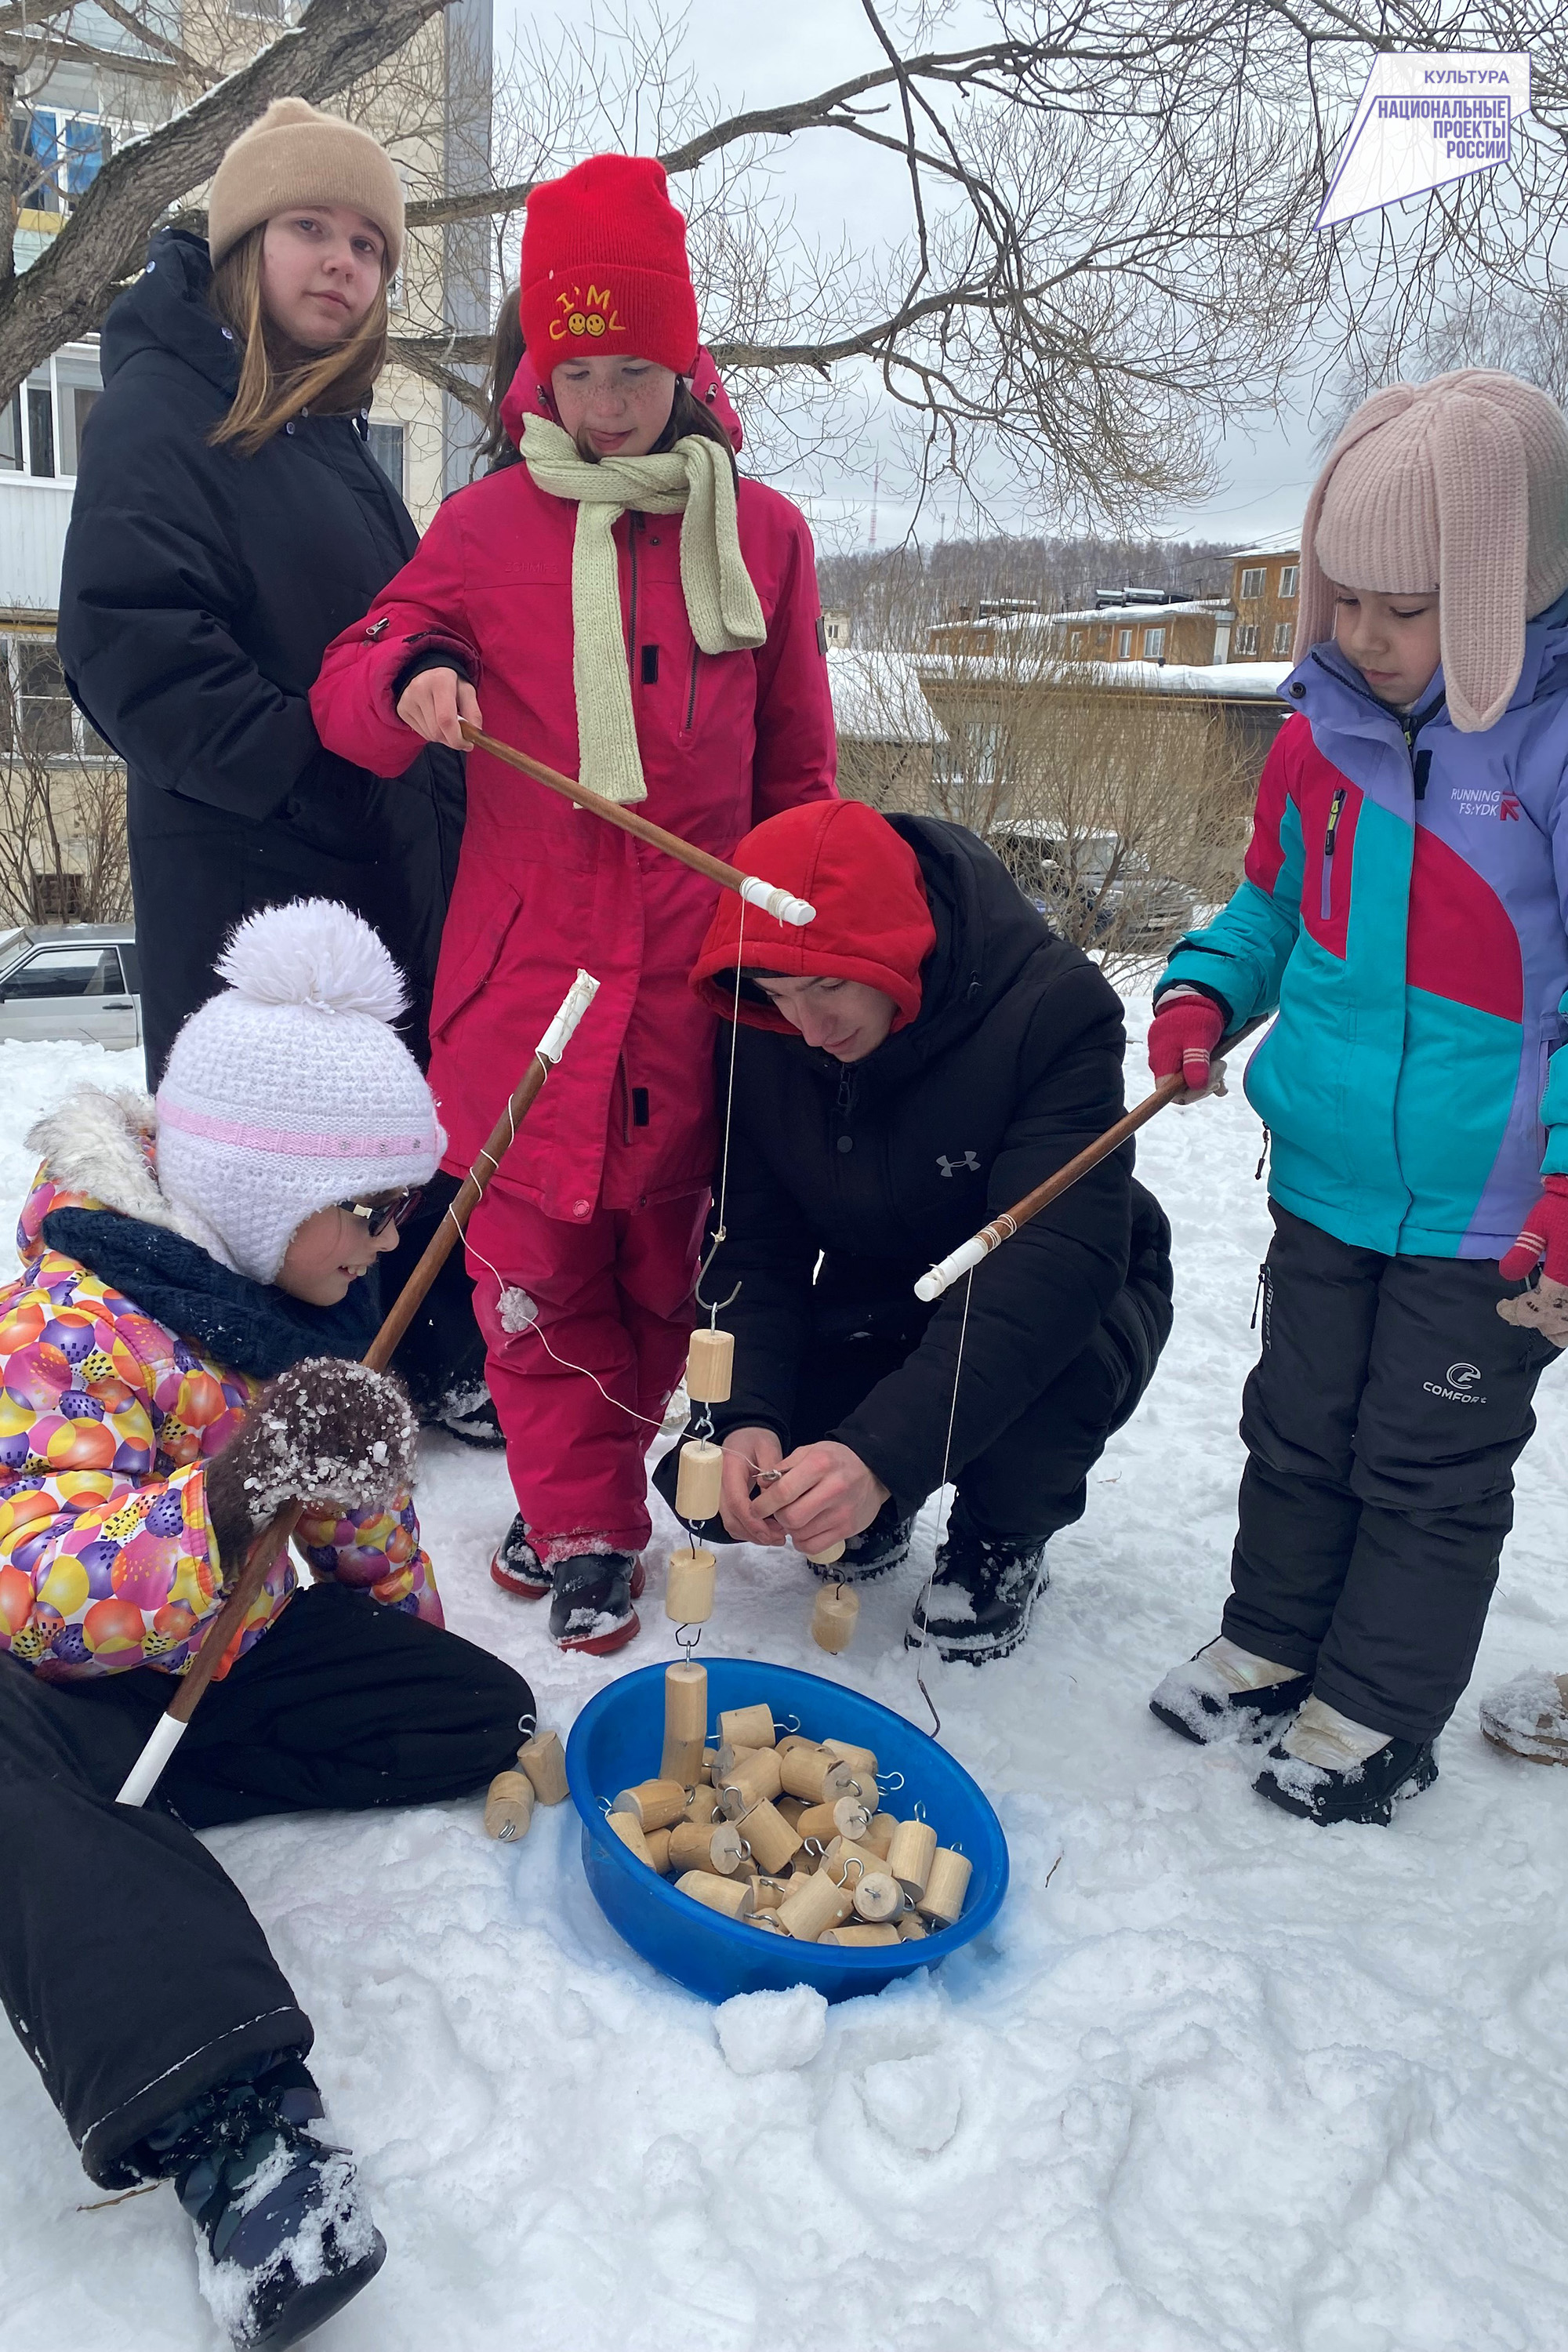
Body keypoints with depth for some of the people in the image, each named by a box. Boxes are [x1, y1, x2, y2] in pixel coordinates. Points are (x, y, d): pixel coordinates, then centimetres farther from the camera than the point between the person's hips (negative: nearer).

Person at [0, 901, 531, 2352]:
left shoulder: (312, 1302, -1)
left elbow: (366, 1499, 14)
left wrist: (413, 1631, 20)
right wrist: (240, 1493, -56)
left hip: (223, 1651, 8)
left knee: (483, 1712, -2)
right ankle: (228, 2122, -48)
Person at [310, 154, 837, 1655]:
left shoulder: (761, 533, 9)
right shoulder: (484, 528, 6)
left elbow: (796, 766, 13)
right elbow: (352, 682, 8)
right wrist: (407, 681, -16)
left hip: (692, 974, 1)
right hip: (523, 958, 0)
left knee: (663, 1246, 8)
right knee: (536, 1252, 3)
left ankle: (584, 1483, 31)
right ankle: (586, 1523, 20)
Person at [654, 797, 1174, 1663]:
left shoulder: (1055, 1008, -30)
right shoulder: (766, 1035, -14)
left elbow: (1057, 1257, -39)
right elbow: (760, 1248, -11)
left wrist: (885, 1452, -48)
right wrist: (747, 1417, -30)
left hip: (1062, 1310, -3)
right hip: (879, 1310, 4)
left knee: (1060, 1370, -38)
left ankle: (1001, 1538, -3)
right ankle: (876, 1513, 19)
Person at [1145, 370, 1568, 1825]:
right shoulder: (1325, 733, -1)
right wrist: (1205, 993, -4)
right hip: (1325, 1182, 5)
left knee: (1430, 1471, 12)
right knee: (1298, 1430, 20)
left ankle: (1375, 1715, 32)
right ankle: (1272, 1644, 42)